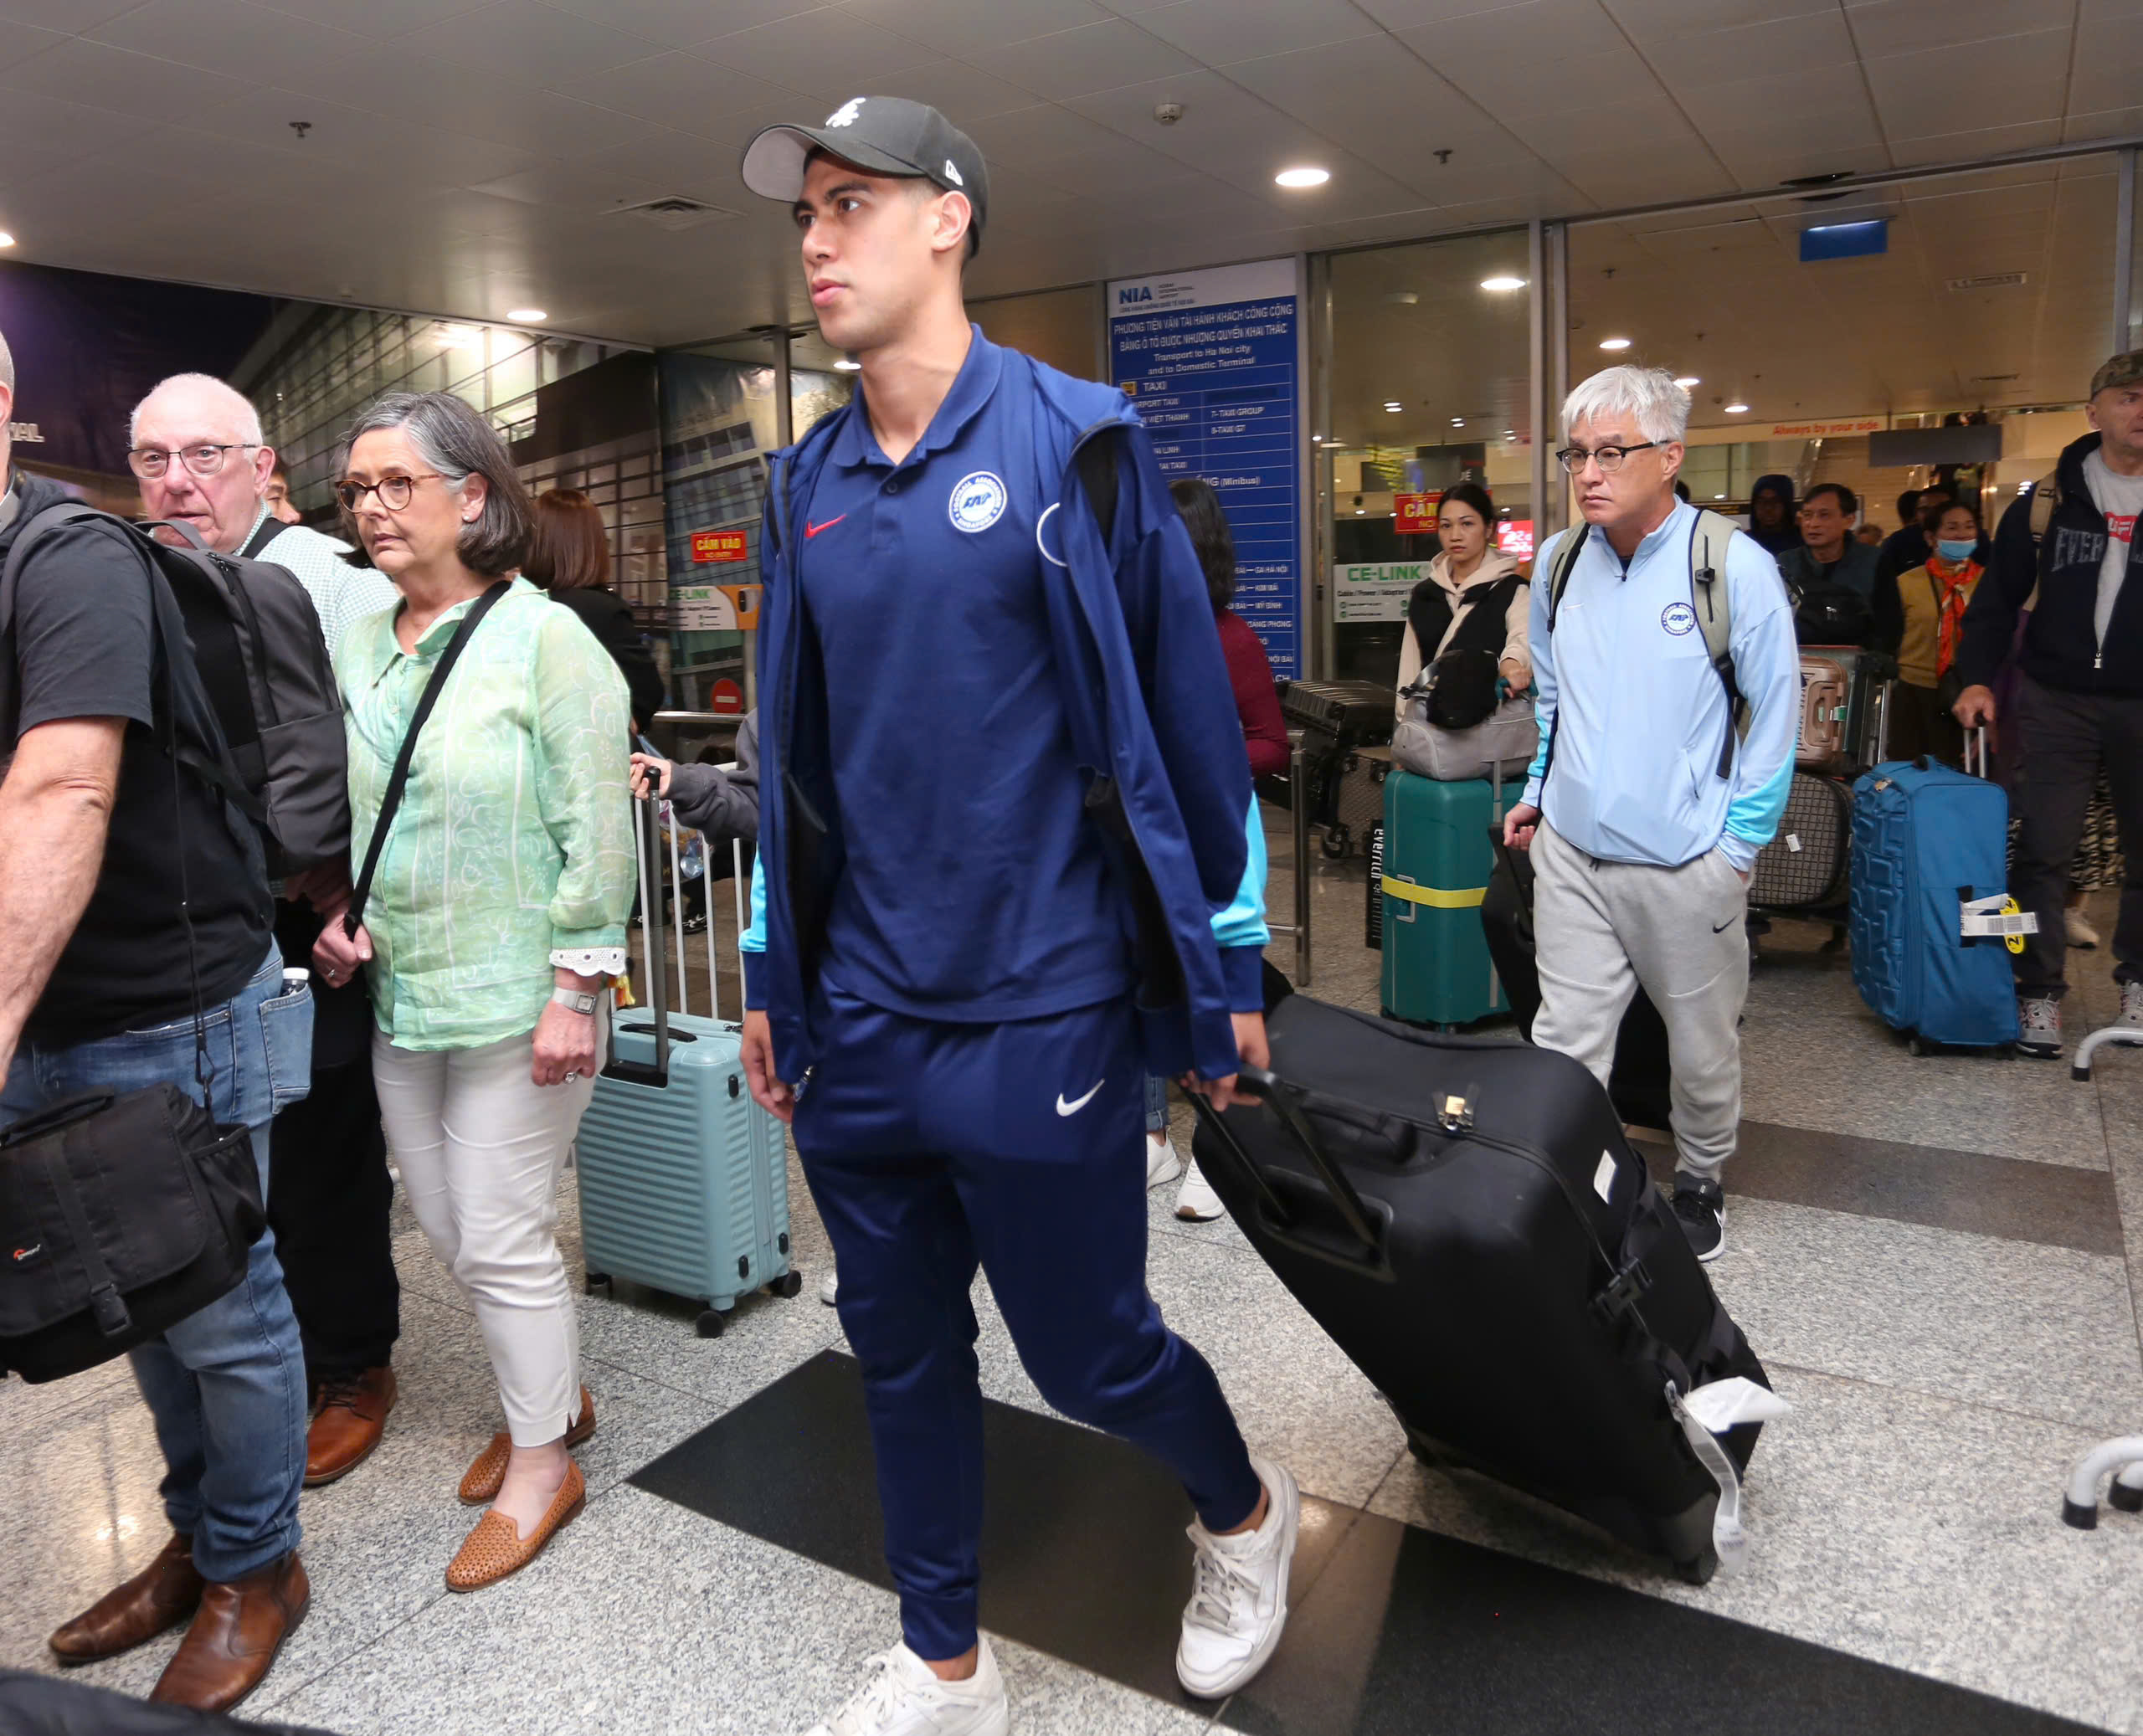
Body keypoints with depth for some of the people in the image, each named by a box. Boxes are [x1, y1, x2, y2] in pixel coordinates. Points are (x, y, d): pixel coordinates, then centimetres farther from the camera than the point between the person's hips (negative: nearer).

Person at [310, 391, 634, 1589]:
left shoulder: (544, 639, -11)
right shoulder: (357, 647, 8)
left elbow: (598, 828, -13)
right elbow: (344, 811, 17)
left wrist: (577, 988, -16)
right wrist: (341, 914, 1)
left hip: (516, 998, -7)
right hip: (399, 995, 7)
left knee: (503, 1238, 2)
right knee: (448, 1226, 15)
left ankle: (543, 1465, 23)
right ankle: (554, 1394, 38)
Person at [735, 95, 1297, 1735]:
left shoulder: (1073, 442, -7)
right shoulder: (810, 484, 8)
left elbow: (1190, 711, -6)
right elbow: (795, 752, 13)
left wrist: (1232, 967, -4)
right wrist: (773, 975, 15)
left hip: (1039, 1022, -5)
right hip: (857, 1029, 6)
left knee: (1088, 1348, 8)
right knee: (900, 1352, 16)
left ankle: (1247, 1513, 41)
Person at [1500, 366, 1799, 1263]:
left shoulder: (1735, 567, -11)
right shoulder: (1559, 561, 3)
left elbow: (1774, 715, -4)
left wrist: (1740, 841, -6)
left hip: (1687, 861, -3)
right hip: (1571, 852, 3)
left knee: (1702, 1045, 14)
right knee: (1565, 1042, 3)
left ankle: (1700, 1181, 38)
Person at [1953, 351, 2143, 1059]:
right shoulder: (2048, 501, 3)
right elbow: (1998, 597, 6)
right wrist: (1977, 678, -4)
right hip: (2057, 701, -1)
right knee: (2043, 849, 0)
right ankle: (2040, 992, 10)